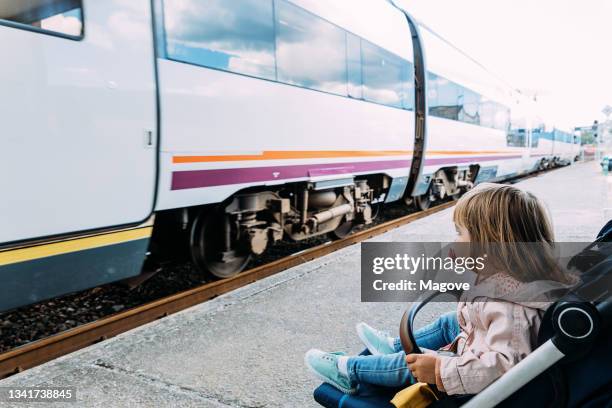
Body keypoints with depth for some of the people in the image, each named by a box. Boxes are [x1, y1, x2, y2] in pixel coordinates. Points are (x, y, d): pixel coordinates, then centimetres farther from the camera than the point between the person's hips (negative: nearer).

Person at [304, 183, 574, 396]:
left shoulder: (508, 308, -38)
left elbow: (505, 364, -43)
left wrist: (441, 371, -39)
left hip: (479, 382, -9)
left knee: (412, 365, -1)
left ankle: (347, 371, 18)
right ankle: (394, 346, 45)